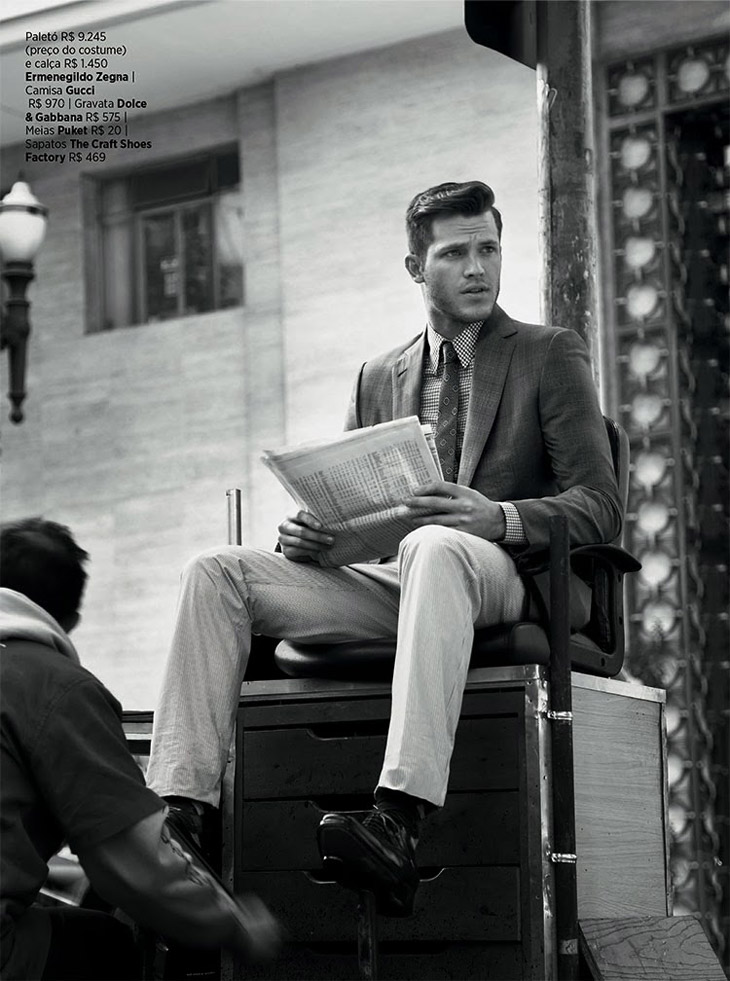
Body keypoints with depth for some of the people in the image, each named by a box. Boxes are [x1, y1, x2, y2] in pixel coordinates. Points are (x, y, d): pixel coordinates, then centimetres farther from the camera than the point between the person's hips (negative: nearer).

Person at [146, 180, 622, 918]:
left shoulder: (551, 355, 10)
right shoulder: (377, 379, 23)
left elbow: (598, 505, 0)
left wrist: (498, 518, -20)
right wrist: (306, 534, -5)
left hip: (505, 579, -5)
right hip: (383, 582, 5)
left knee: (433, 547, -40)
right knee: (214, 572, -16)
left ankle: (399, 824, -57)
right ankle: (180, 814, -29)